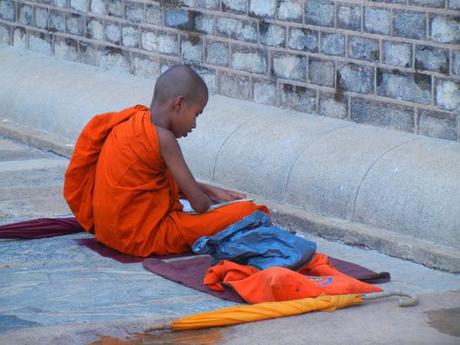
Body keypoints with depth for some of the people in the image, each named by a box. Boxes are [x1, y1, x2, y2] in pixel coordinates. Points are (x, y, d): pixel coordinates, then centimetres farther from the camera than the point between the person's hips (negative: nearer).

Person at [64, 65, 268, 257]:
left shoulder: (134, 119, 9)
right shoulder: (163, 138, -16)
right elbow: (199, 204, -13)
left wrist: (210, 191, 20)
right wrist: (211, 200, 9)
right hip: (145, 237, -9)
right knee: (246, 212, -15)